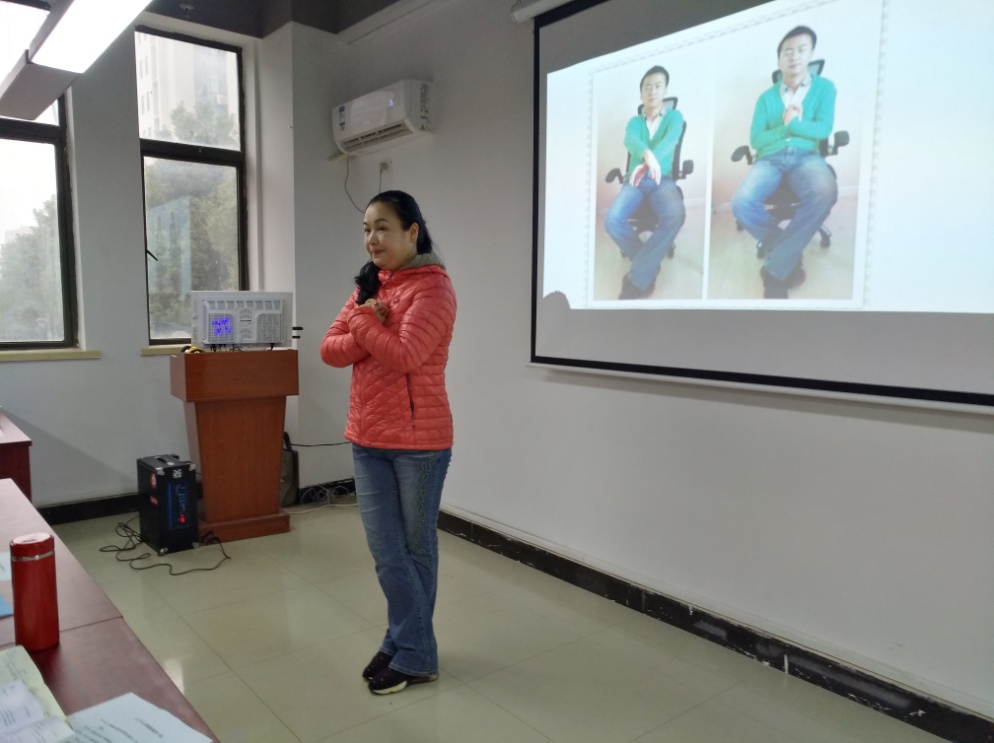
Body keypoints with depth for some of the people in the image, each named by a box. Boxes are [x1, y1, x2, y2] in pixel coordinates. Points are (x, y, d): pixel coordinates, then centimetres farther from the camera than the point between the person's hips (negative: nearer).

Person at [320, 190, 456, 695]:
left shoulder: (432, 287, -11)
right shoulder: (370, 285, 12)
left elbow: (405, 355, -22)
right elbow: (330, 350, 6)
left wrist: (361, 322, -8)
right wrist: (369, 329, -12)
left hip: (418, 439, -7)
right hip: (367, 438, 7)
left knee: (415, 550, 10)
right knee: (386, 552, 13)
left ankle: (413, 654, 25)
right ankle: (406, 645, 30)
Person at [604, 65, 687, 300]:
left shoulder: (674, 116, 12)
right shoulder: (635, 121, 16)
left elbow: (670, 140, -11)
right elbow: (630, 141, -9)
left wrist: (646, 164, -33)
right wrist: (647, 155, -36)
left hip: (662, 179, -1)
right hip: (635, 179, 2)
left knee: (675, 215, -36)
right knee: (612, 219, -30)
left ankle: (636, 279, -28)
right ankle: (649, 265, -10)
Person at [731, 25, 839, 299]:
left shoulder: (824, 88, 15)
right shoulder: (766, 97, 18)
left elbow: (823, 129, 1)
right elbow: (755, 139, 6)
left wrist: (792, 124, -9)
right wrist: (785, 128, -7)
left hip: (806, 156, -1)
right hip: (770, 158, 1)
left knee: (824, 192, -39)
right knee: (741, 202, -33)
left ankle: (775, 268, -28)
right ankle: (790, 255, -10)